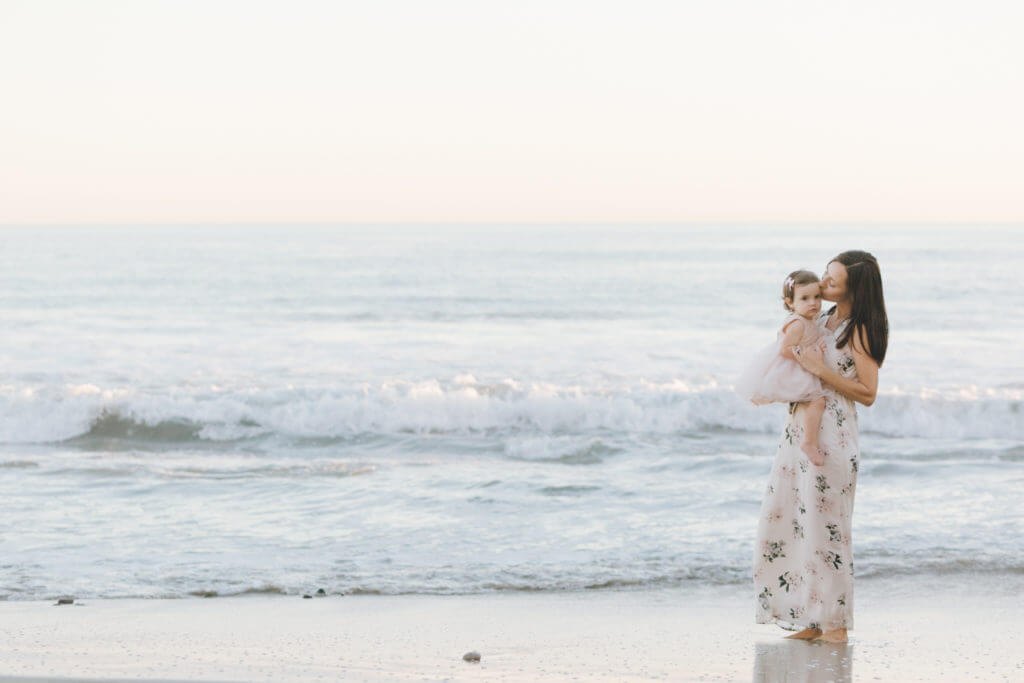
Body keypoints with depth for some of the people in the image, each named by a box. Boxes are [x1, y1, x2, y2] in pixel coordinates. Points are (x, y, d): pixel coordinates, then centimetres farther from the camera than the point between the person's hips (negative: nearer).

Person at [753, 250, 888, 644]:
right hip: (798, 429, 9)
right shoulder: (822, 322, 13)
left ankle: (836, 626, 4)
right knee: (785, 523, 8)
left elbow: (867, 393, -14)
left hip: (832, 436, -9)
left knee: (824, 528, -5)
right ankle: (810, 624, 15)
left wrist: (820, 370, -18)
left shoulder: (859, 331, -10)